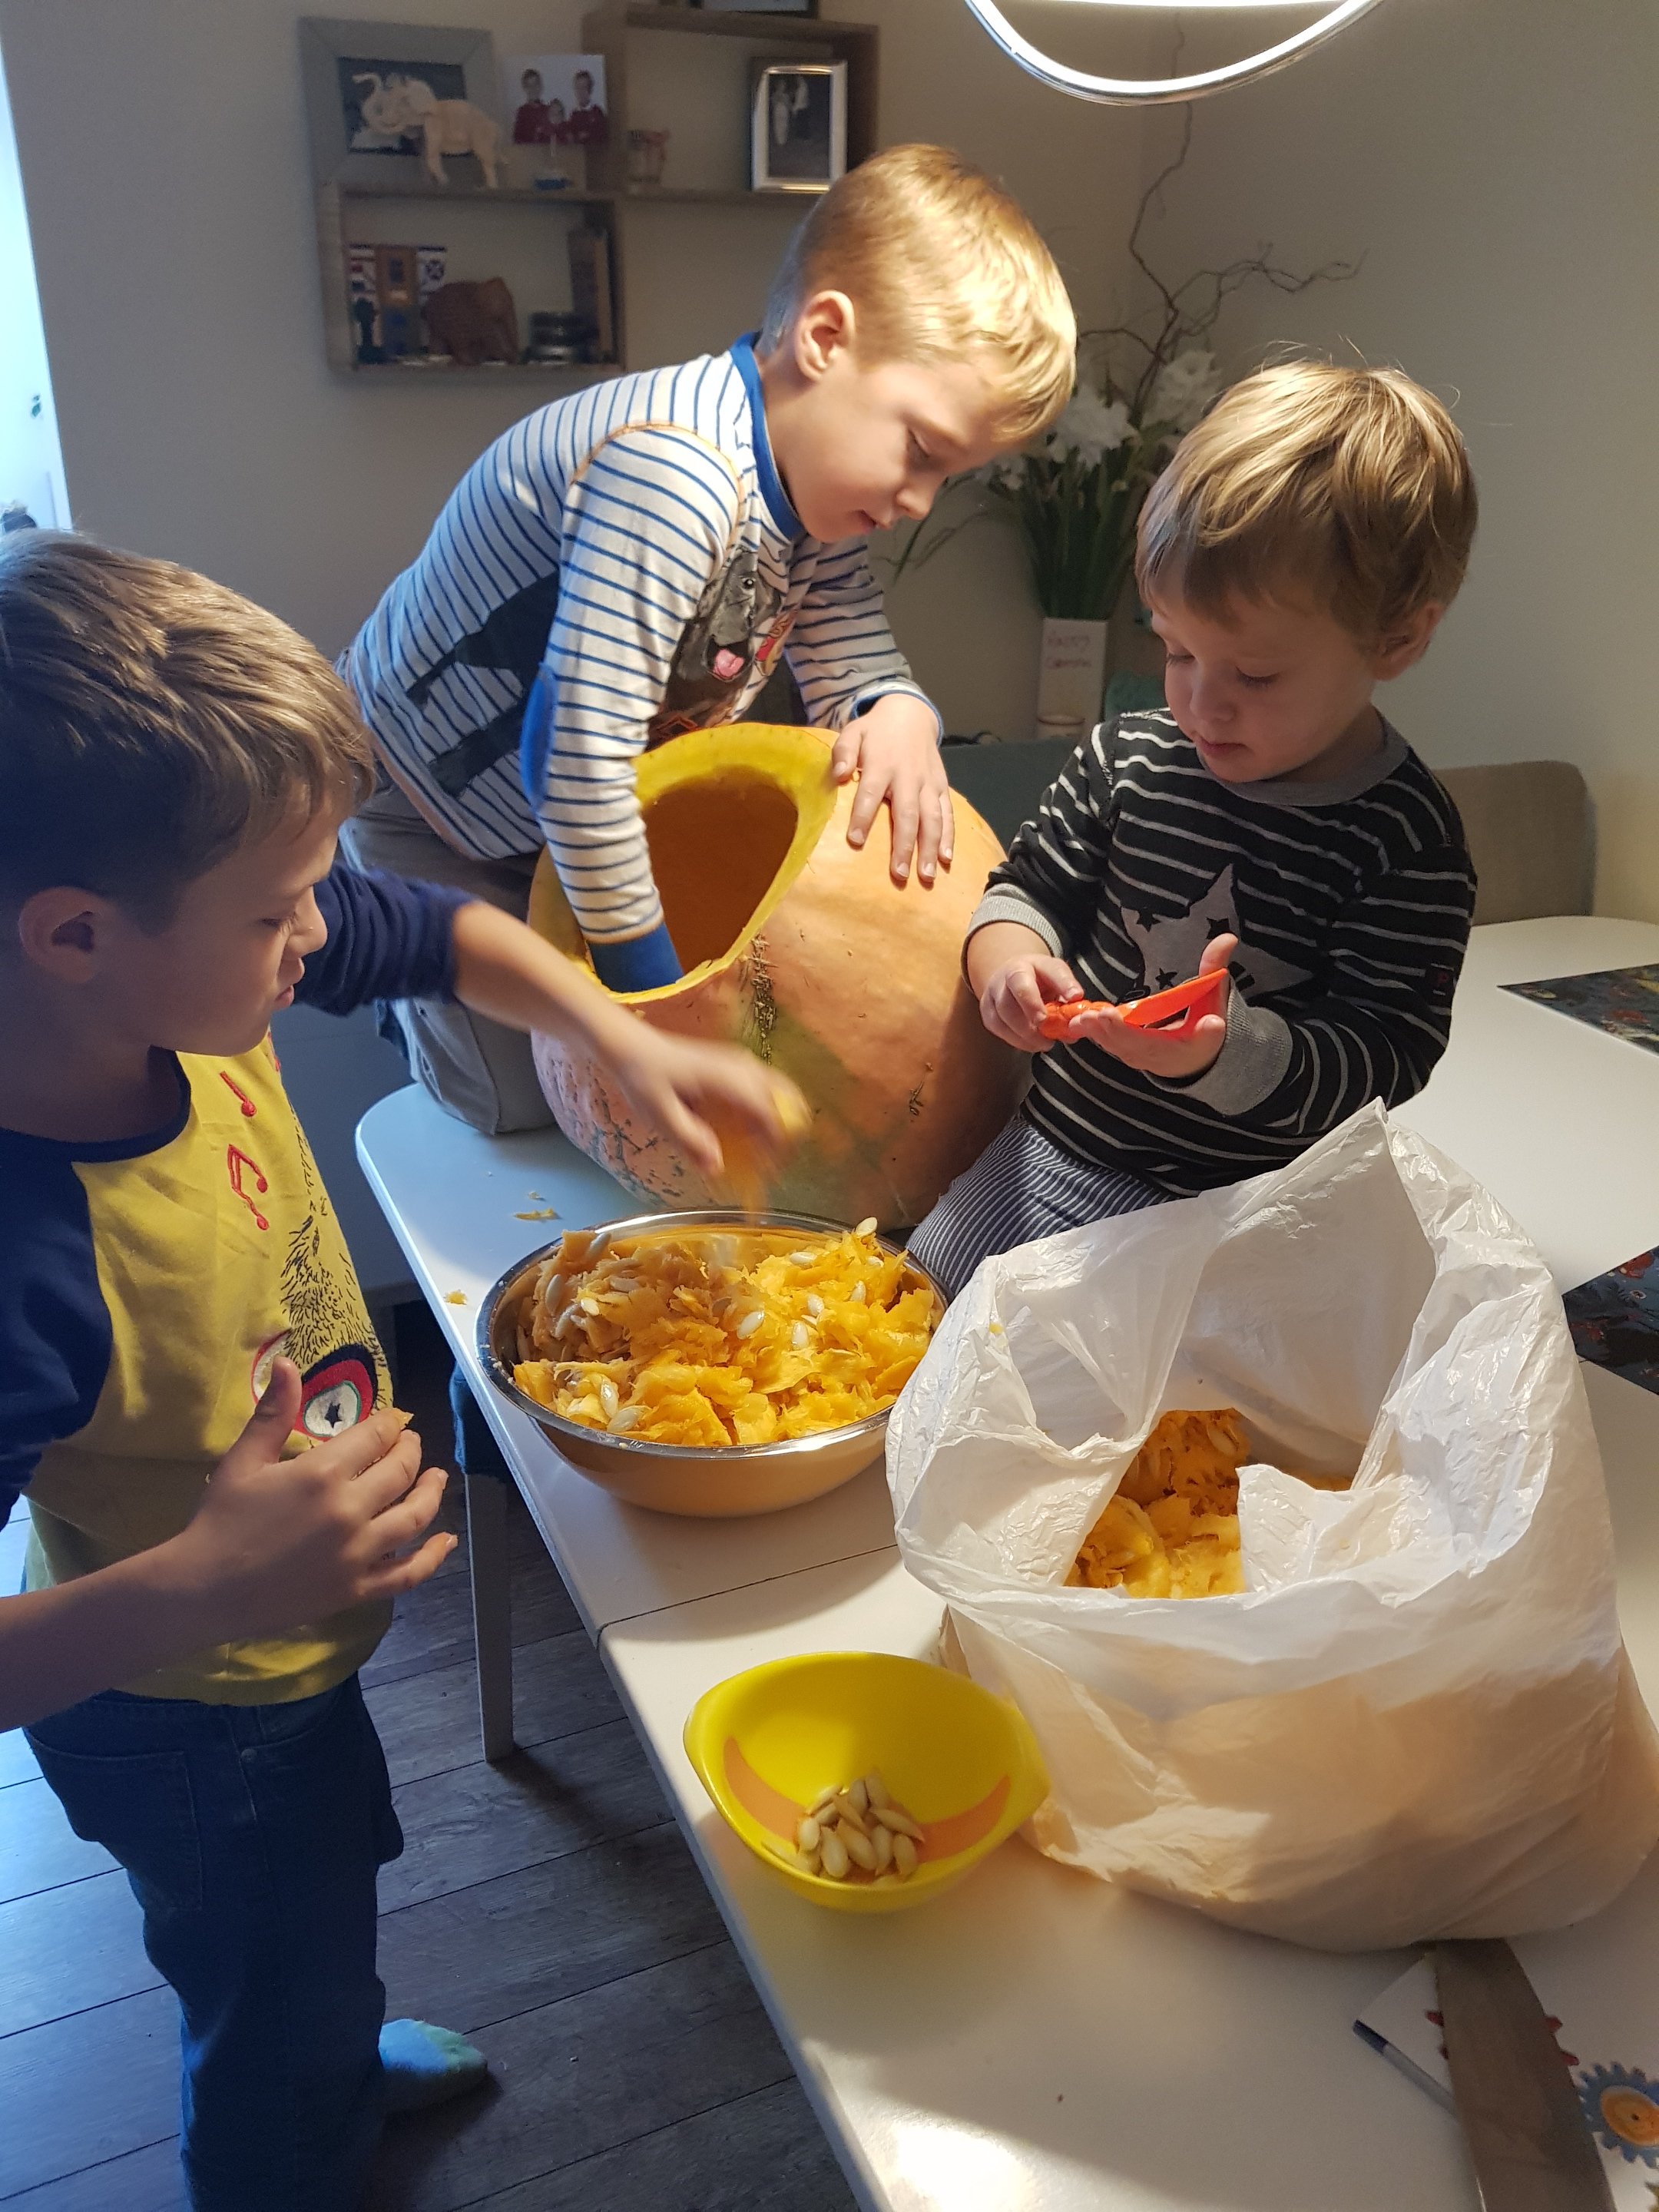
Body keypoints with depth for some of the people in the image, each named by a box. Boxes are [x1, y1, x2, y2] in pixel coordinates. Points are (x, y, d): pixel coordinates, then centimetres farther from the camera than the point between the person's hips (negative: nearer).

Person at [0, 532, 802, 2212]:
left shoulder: (184, 979, -21)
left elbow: (442, 933, -3)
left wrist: (624, 1041, -14)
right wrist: (191, 1590, -47)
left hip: (296, 1647, 8)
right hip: (192, 1726, -8)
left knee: (317, 1914, 38)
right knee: (278, 2077, 22)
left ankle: (335, 2055, 69)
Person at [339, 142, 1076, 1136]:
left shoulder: (818, 464, -8)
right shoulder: (675, 478, -38)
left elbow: (849, 643, -1)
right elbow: (574, 760, -41)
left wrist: (899, 714, -27)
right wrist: (654, 988, -31)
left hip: (600, 815, 8)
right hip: (430, 808, -8)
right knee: (525, 1097, -3)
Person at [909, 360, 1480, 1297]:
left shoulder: (1407, 843, -15)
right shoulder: (1129, 758, -3)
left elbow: (1380, 1059, -17)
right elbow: (1030, 888, 7)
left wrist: (1230, 1050, -35)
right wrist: (1009, 957, -17)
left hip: (1231, 1215, -4)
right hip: (1048, 1153, 5)